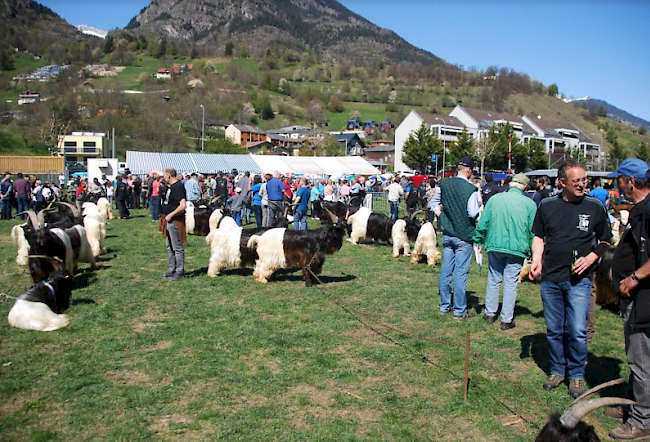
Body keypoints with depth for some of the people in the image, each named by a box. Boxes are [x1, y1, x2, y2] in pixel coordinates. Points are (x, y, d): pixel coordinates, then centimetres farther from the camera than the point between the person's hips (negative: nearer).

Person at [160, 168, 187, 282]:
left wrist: (170, 215, -20)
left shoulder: (178, 187, -17)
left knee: (177, 248, -2)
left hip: (175, 221, -10)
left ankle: (179, 272, 5)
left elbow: (182, 205, -26)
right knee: (170, 247, 18)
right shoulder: (170, 186, 14)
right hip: (168, 221, 10)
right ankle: (172, 269, 28)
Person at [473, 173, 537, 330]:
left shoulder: (494, 199, 0)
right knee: (511, 283, 5)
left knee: (494, 280, 15)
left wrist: (479, 241, 15)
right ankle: (507, 320, 11)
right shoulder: (529, 204, -4)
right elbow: (533, 230, 0)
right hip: (517, 249, -1)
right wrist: (533, 252, 9)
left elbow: (483, 224, 3)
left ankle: (490, 314, 25)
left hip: (495, 246, 2)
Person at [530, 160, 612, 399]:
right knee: (553, 330, 11)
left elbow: (605, 241, 9)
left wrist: (591, 258, -8)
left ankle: (576, 375, 16)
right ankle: (557, 370, 28)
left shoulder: (595, 207, -1)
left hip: (579, 280, -2)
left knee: (577, 331, -4)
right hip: (550, 278, 2)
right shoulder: (547, 206, 3)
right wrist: (536, 260, -3)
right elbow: (539, 237, 13)